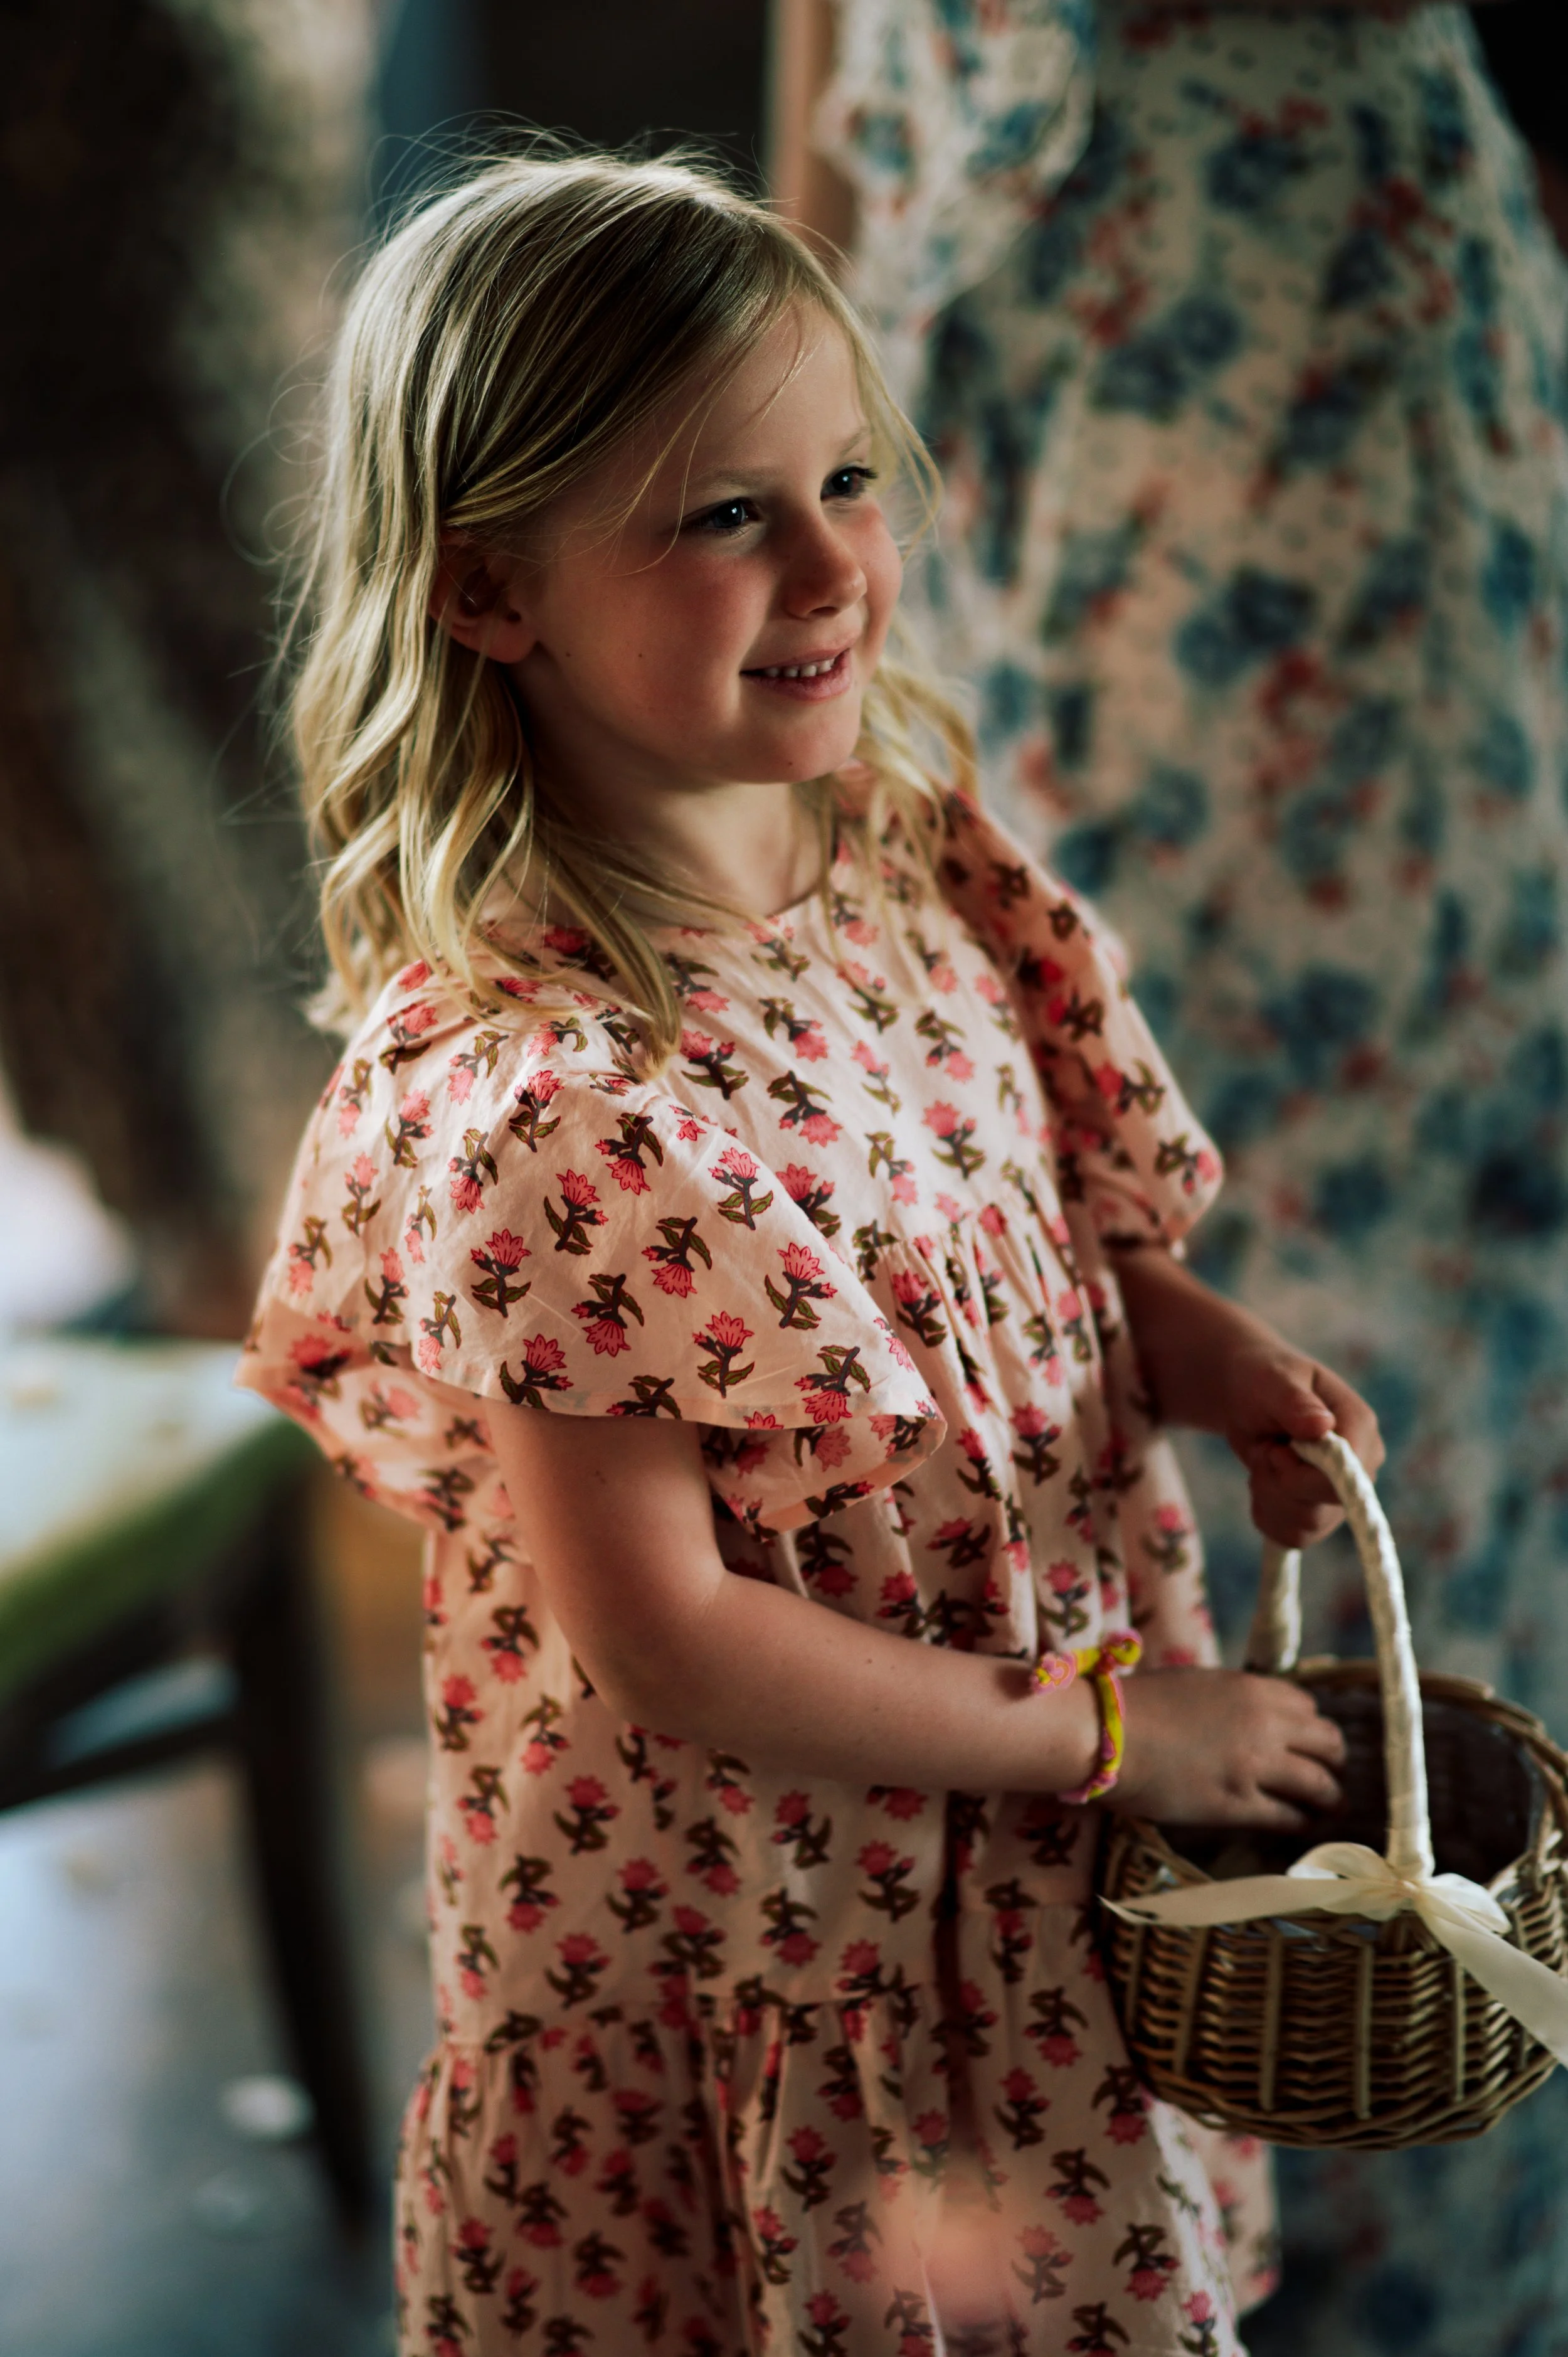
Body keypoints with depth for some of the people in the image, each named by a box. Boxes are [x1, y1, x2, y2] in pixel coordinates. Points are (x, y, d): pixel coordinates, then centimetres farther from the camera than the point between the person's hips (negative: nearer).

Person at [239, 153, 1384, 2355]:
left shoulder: (902, 838, -6)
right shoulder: (527, 1100, -30)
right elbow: (662, 1643, -25)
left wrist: (1196, 1349, -8)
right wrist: (1100, 1729, -16)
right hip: (746, 1927, -7)